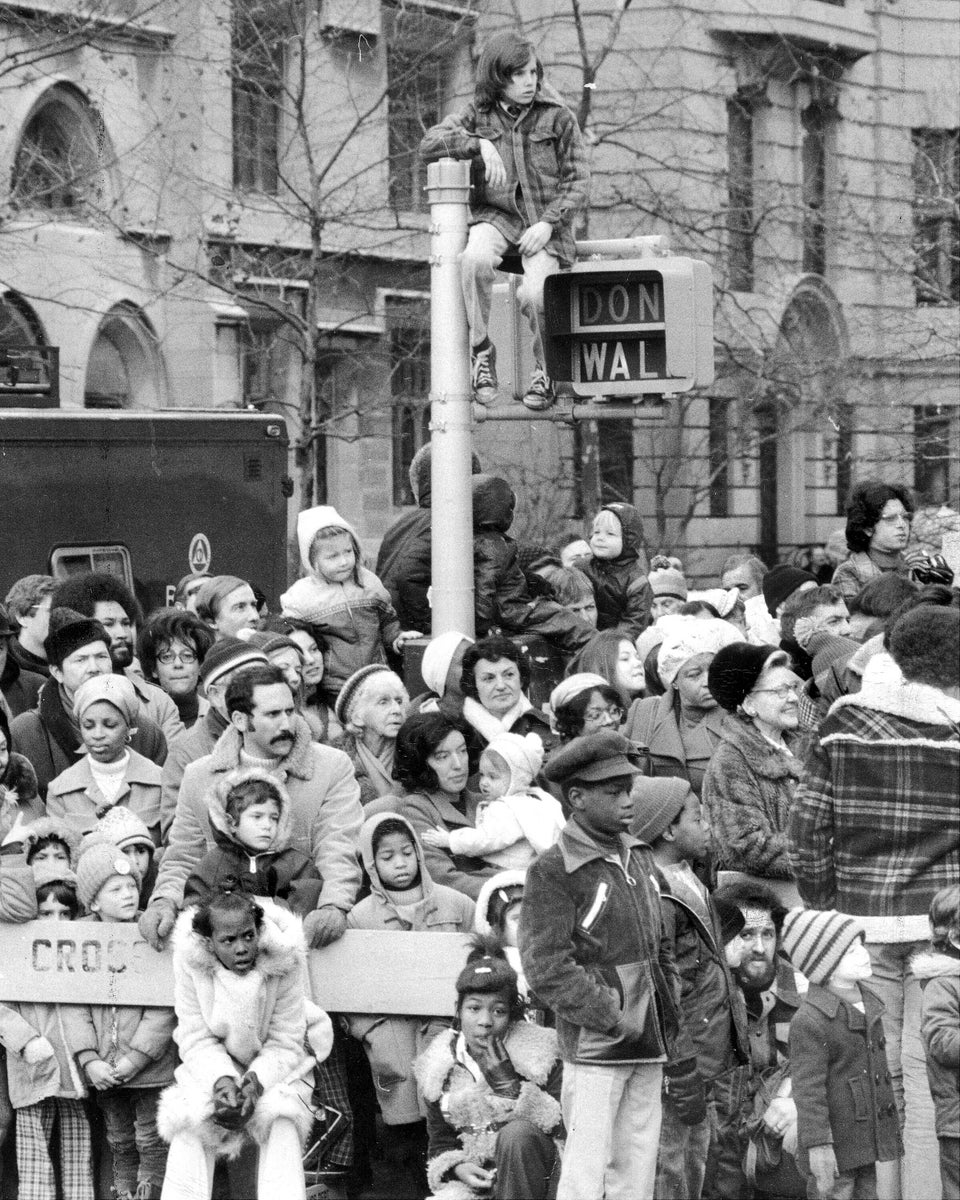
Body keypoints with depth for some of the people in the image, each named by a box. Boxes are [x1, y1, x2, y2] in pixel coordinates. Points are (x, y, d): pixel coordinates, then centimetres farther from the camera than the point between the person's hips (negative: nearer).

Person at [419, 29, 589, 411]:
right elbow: (428, 144, -2)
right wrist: (479, 144, -16)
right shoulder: (478, 115, 7)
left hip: (544, 224, -1)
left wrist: (548, 223, -14)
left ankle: (546, 372, 1)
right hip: (495, 215, 1)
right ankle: (480, 351, -16)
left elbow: (577, 180, 1)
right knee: (475, 258, -35)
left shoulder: (558, 117, 2)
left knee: (534, 293, -29)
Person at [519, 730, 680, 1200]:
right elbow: (548, 969, -15)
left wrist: (669, 1006, 11)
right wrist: (614, 1018, -17)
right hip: (594, 1047, -7)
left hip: (649, 1045, 7)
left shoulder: (638, 857, 14)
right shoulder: (552, 871, -10)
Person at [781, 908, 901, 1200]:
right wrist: (818, 1144, -21)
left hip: (868, 1139, 8)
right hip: (836, 1143, -8)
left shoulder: (867, 1001, 9)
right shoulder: (810, 1020, -18)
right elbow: (807, 1088, -19)